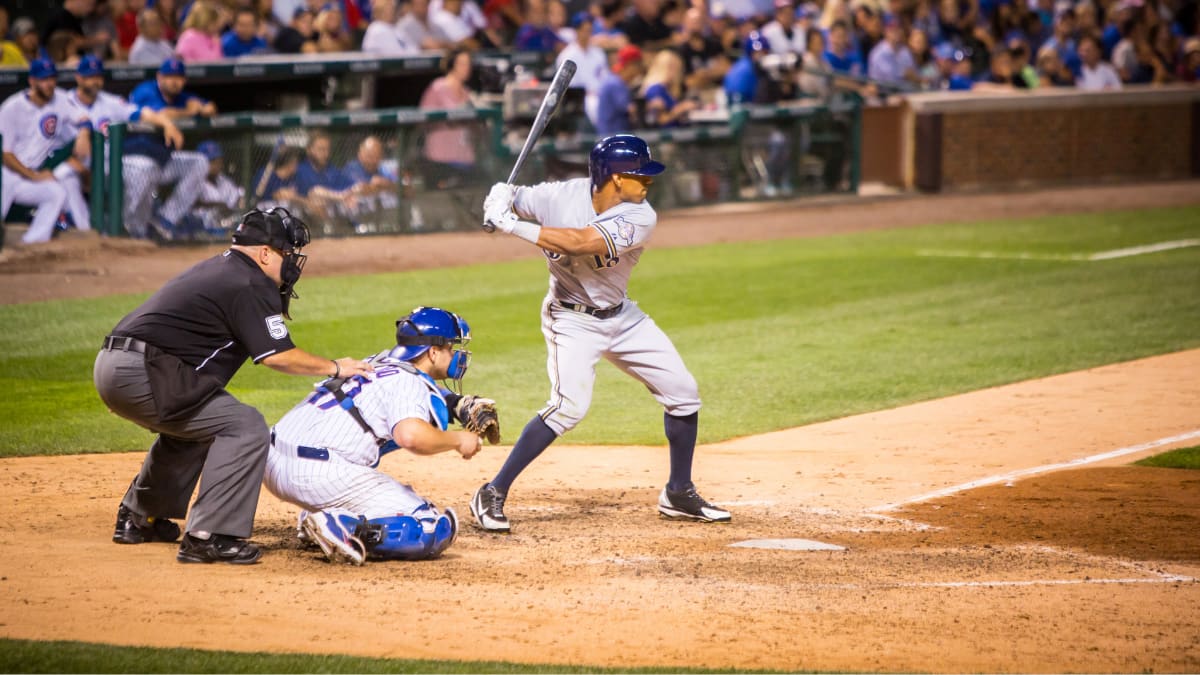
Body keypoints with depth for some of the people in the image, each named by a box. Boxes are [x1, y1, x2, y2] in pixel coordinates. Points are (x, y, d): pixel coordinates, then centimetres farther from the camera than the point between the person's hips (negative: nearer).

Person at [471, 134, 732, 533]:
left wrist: (514, 226, -38)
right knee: (570, 404, -23)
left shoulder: (639, 218, -20)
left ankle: (678, 495, 23)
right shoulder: (562, 196, -19)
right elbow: (504, 206, -7)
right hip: (572, 318, -4)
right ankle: (492, 495, -16)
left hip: (621, 317, 4)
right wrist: (501, 200, -33)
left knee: (683, 393, 4)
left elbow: (579, 243, -34)